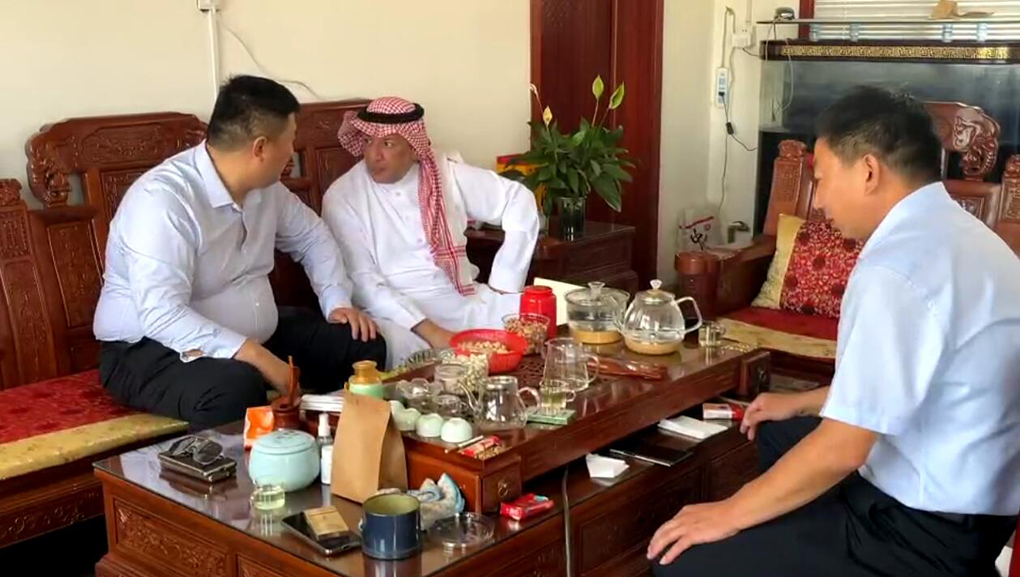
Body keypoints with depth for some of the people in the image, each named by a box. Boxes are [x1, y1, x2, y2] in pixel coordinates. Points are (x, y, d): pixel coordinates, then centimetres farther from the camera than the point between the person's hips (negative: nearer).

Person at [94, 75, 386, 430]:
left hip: (252, 338, 9)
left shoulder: (264, 186, 1)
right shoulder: (163, 199, -26)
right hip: (154, 350, -8)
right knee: (236, 388, -41)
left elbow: (310, 235, 19)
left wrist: (337, 301, 3)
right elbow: (162, 316, -35)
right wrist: (258, 358, -39)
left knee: (364, 345, -2)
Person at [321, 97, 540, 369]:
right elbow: (363, 283, -13)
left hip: (463, 300, 4)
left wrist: (503, 285, 0)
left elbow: (520, 201, 8)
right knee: (391, 344, -38)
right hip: (396, 311, -3)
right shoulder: (341, 198, -5)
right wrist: (430, 331, -24)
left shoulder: (446, 174, 3)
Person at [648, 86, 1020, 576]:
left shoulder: (897, 269, -27)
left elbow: (841, 449, -25)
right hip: (968, 495, 10)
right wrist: (803, 403, 24)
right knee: (779, 433, 28)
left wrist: (730, 513, -13)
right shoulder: (957, 232, 4)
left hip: (927, 534, -10)